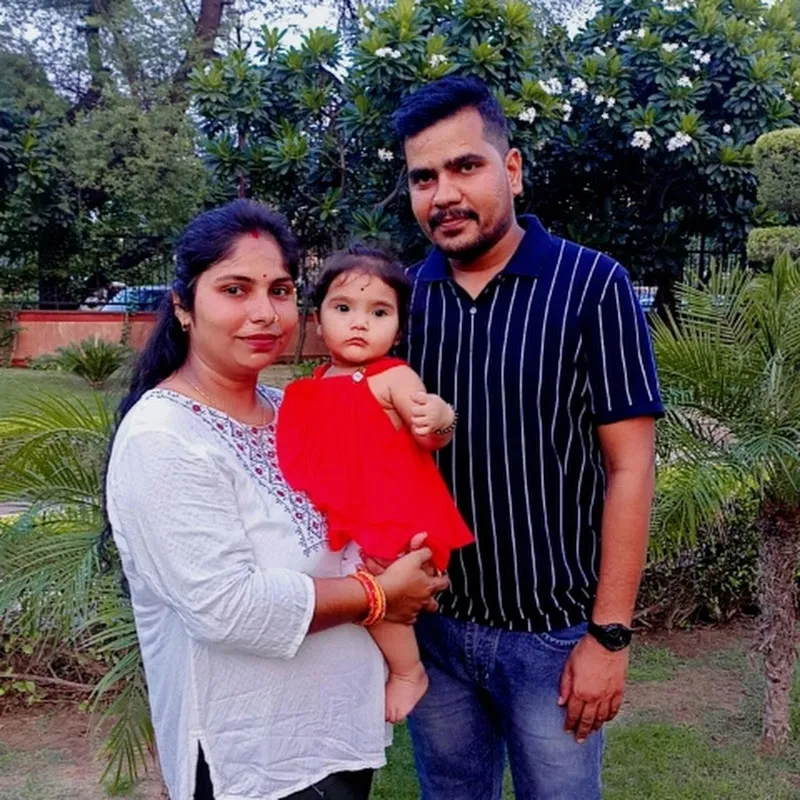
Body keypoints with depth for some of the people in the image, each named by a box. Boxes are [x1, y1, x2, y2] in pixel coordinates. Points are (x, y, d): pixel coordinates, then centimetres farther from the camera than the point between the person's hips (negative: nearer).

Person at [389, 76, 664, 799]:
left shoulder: (592, 286, -11)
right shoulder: (402, 298, 0)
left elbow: (629, 469, -11)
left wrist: (609, 634, -11)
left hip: (555, 631, -3)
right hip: (430, 625, 4)